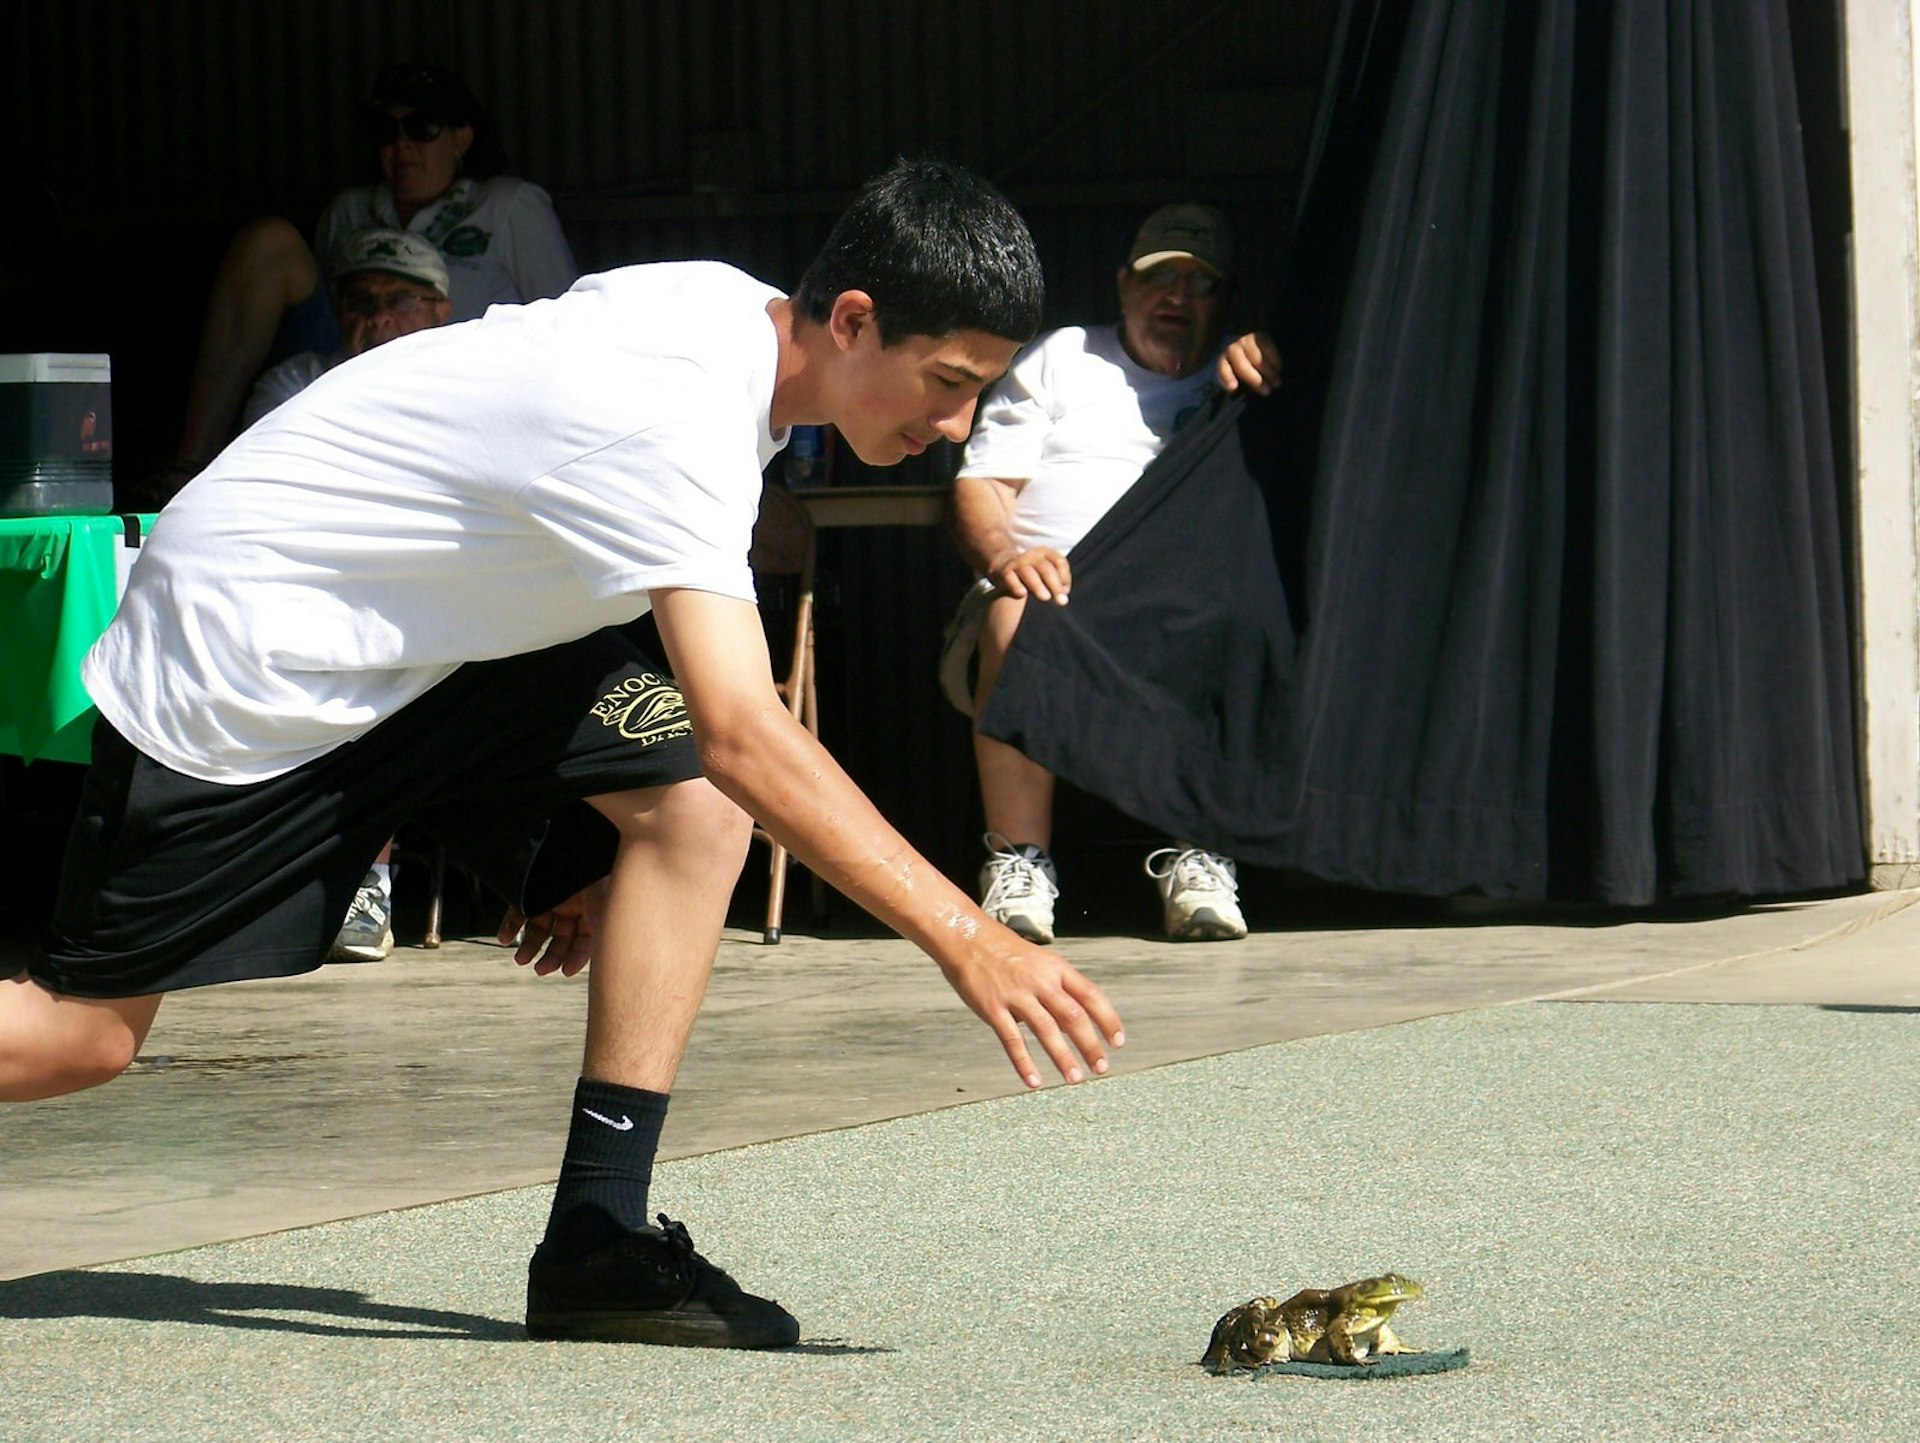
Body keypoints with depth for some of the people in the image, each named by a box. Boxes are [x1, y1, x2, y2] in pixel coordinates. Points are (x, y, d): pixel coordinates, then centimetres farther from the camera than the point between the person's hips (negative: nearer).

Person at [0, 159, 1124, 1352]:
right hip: (239, 637, -9)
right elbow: (744, 735, -41)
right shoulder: (673, 415, -32)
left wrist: (584, 843, 14)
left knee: (691, 806, -12)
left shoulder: (740, 314, -3)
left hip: (437, 628, 9)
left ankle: (599, 1239, -12)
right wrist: (969, 941, -45)